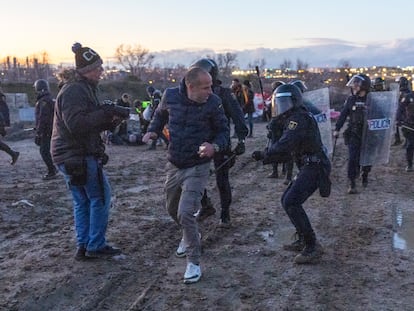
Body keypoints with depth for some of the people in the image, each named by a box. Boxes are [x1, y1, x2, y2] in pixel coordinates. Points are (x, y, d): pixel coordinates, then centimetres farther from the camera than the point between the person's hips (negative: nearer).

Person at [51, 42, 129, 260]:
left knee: (82, 201, 13)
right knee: (100, 197, -2)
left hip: (72, 156, 10)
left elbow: (90, 122, 19)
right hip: (78, 155, -10)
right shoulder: (74, 91, -17)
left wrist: (109, 120, 2)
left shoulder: (83, 88, 16)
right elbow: (76, 123, -28)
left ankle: (83, 247, 20)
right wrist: (106, 113, -25)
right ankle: (96, 246, 5)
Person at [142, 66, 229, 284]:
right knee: (172, 209, 20)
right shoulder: (170, 96, -8)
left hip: (197, 167, -5)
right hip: (174, 165, 5)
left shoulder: (213, 102, -16)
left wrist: (215, 146, -26)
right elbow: (160, 114, 14)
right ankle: (190, 235, 50)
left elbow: (224, 131, -5)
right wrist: (153, 130, -4)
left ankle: (194, 262, 0)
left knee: (185, 214, -16)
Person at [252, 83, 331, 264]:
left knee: (291, 203, -19)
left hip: (314, 168, -11)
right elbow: (286, 147, 17)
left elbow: (284, 146, -27)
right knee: (287, 200, 14)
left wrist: (263, 155, -15)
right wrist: (265, 155, 6)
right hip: (308, 167, 11)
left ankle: (312, 247, -16)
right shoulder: (295, 118, 18)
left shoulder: (299, 118, -16)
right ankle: (303, 241, 21)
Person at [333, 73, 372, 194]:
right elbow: (343, 115, 5)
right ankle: (352, 185, -5)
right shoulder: (351, 100, 2)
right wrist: (337, 129, 1)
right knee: (352, 159, -9)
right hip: (353, 135, 0)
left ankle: (365, 177, 39)